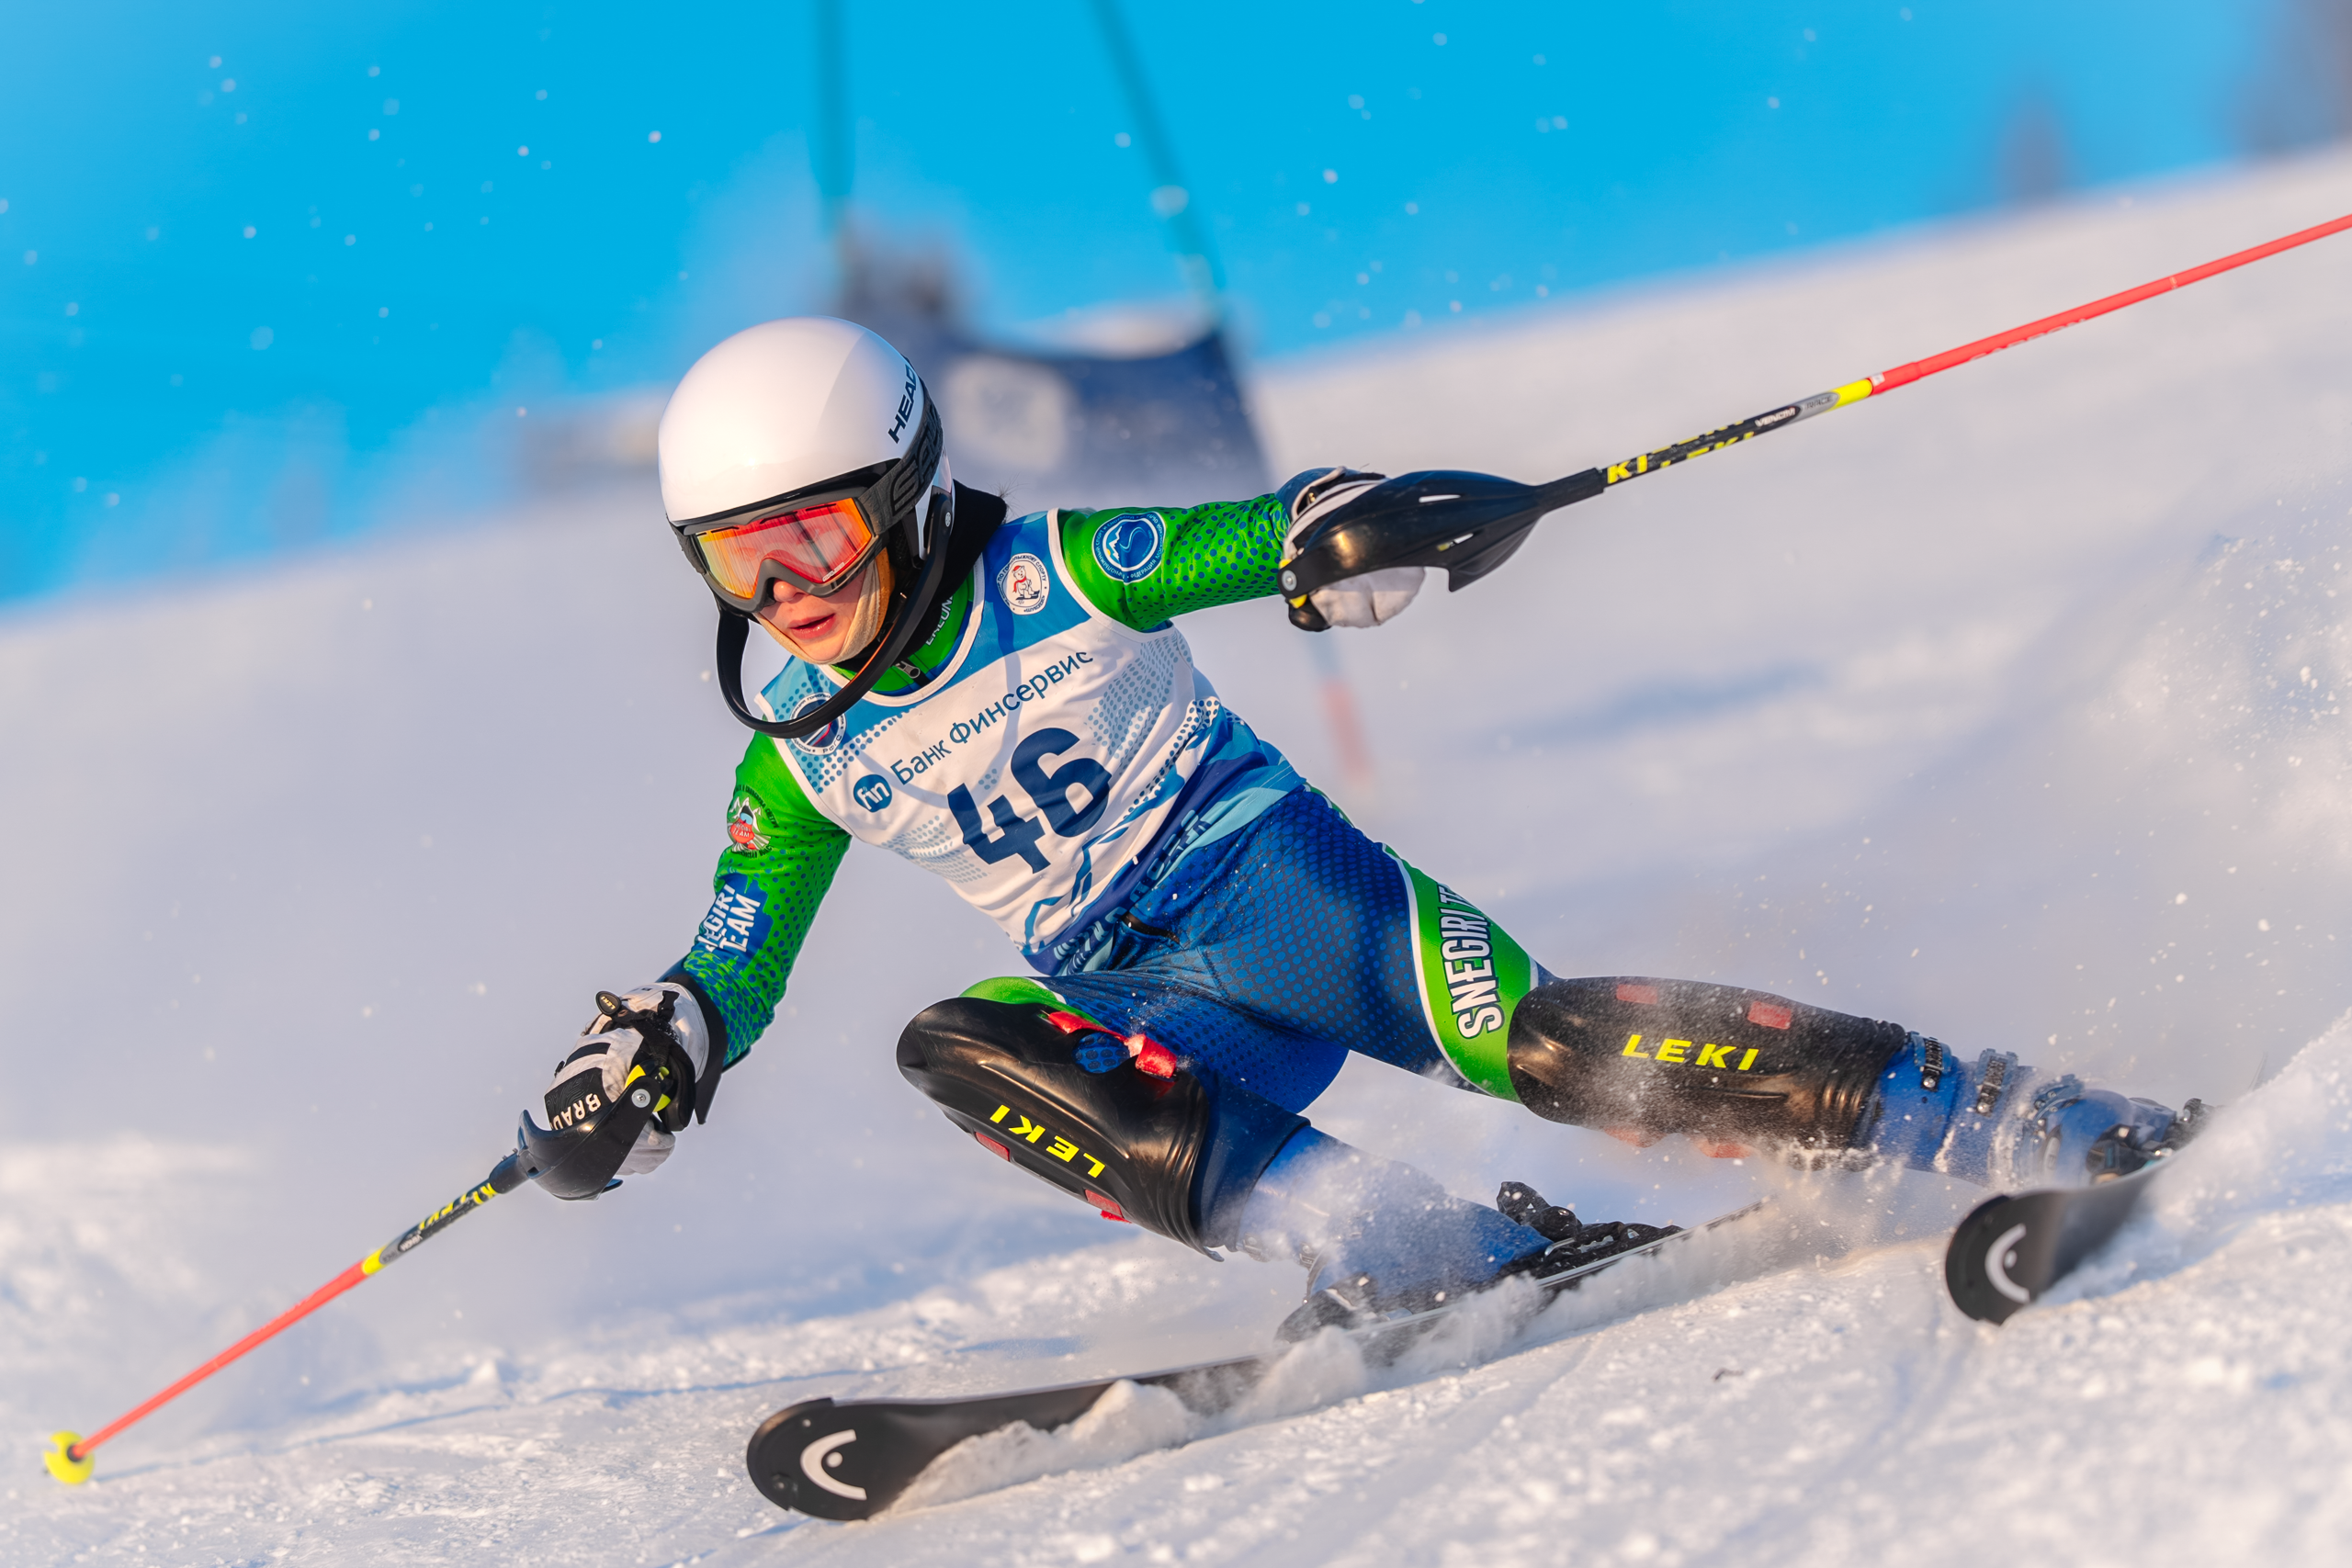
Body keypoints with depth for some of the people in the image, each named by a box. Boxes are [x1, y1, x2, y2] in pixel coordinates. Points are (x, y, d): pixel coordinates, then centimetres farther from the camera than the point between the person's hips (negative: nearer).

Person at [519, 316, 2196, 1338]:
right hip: (1140, 1001, 4)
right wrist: (652, 1061, -10)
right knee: (956, 1051, -26)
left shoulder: (1053, 576, -8)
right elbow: (735, 961, 11)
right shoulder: (802, 753, 5)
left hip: (1271, 879, -4)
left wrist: (1351, 533, -34)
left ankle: (1982, 1117, -22)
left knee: (1526, 1040, -28)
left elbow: (1254, 540, -11)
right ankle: (1399, 1247, -33)